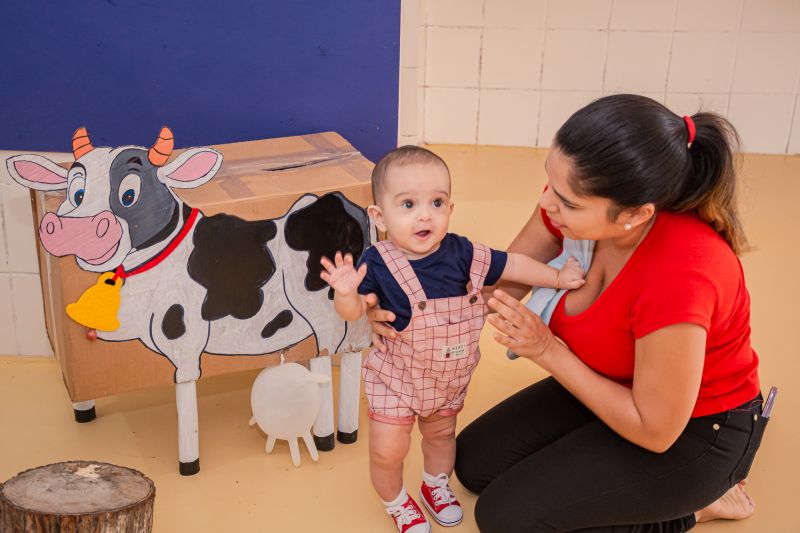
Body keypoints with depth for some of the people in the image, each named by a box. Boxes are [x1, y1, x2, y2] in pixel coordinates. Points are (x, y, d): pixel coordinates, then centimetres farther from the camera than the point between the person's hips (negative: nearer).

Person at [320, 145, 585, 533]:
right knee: (387, 450, 2)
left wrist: (558, 277, -2)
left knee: (441, 433, 25)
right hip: (395, 376, -3)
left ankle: (436, 484, 55)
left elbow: (510, 265, -4)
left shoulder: (461, 254, -17)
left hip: (450, 376, 4)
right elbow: (353, 313, -23)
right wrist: (346, 292, -44)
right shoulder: (377, 263, -26)